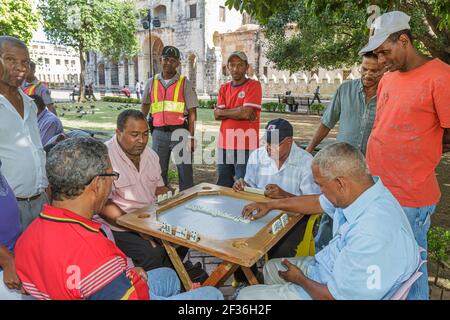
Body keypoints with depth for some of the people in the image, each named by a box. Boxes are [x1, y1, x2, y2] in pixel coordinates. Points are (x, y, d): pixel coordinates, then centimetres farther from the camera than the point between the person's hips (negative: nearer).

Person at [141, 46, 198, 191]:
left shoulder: (185, 83, 0)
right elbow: (145, 105, 21)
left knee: (185, 172, 1)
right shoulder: (152, 83, 10)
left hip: (180, 132, -3)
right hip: (159, 133, 3)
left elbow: (192, 113, -3)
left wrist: (191, 137, -9)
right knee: (158, 171, 12)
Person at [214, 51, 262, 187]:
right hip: (224, 145, 6)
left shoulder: (253, 85, -3)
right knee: (223, 187, 16)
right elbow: (216, 115, 3)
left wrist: (223, 111, -2)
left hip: (245, 146, -6)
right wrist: (240, 112, -9)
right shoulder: (224, 88, 13)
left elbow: (246, 112, -15)